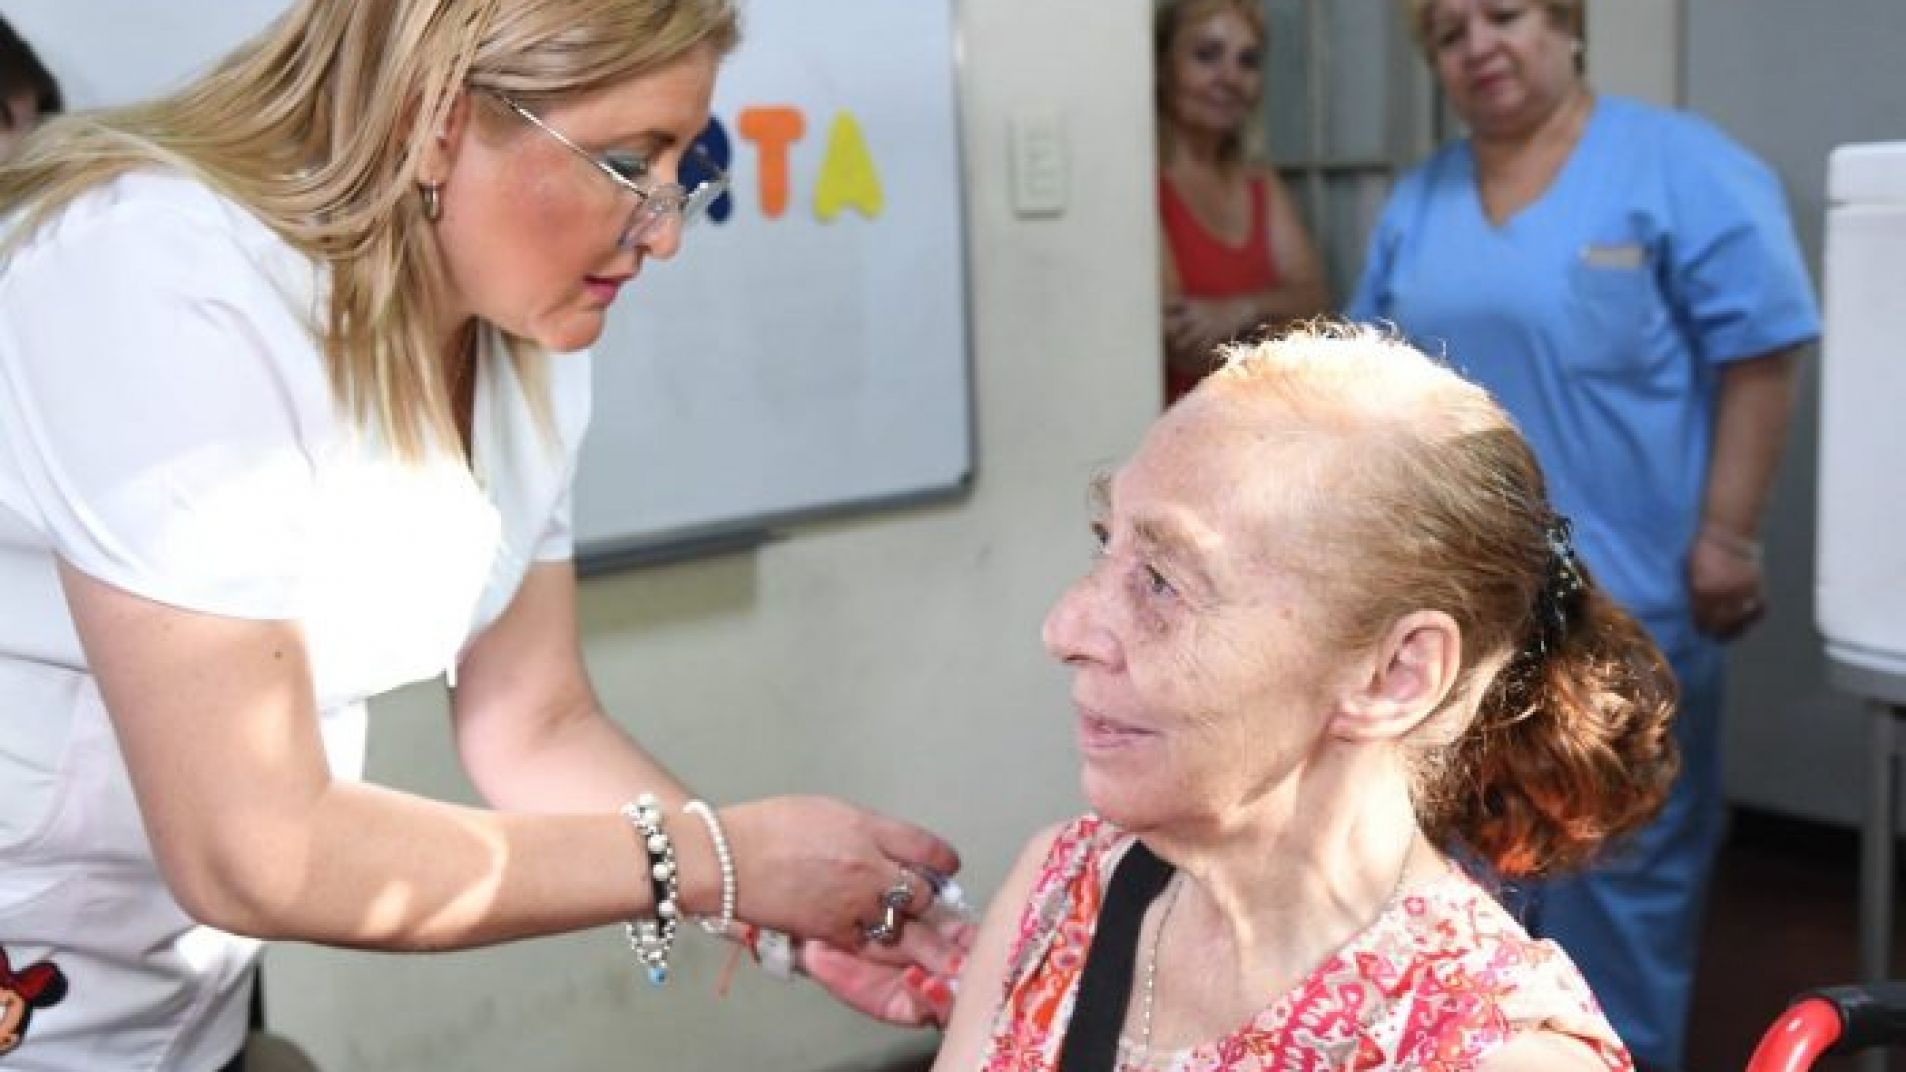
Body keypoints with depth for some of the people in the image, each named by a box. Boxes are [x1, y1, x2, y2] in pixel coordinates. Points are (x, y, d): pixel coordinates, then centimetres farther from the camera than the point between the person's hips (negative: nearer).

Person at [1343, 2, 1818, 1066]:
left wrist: (1725, 535, -15)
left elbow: (1760, 354, -10)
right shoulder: (1418, 201, 11)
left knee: (1622, 852, 6)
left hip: (1620, 591, -5)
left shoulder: (1680, 169, -7)